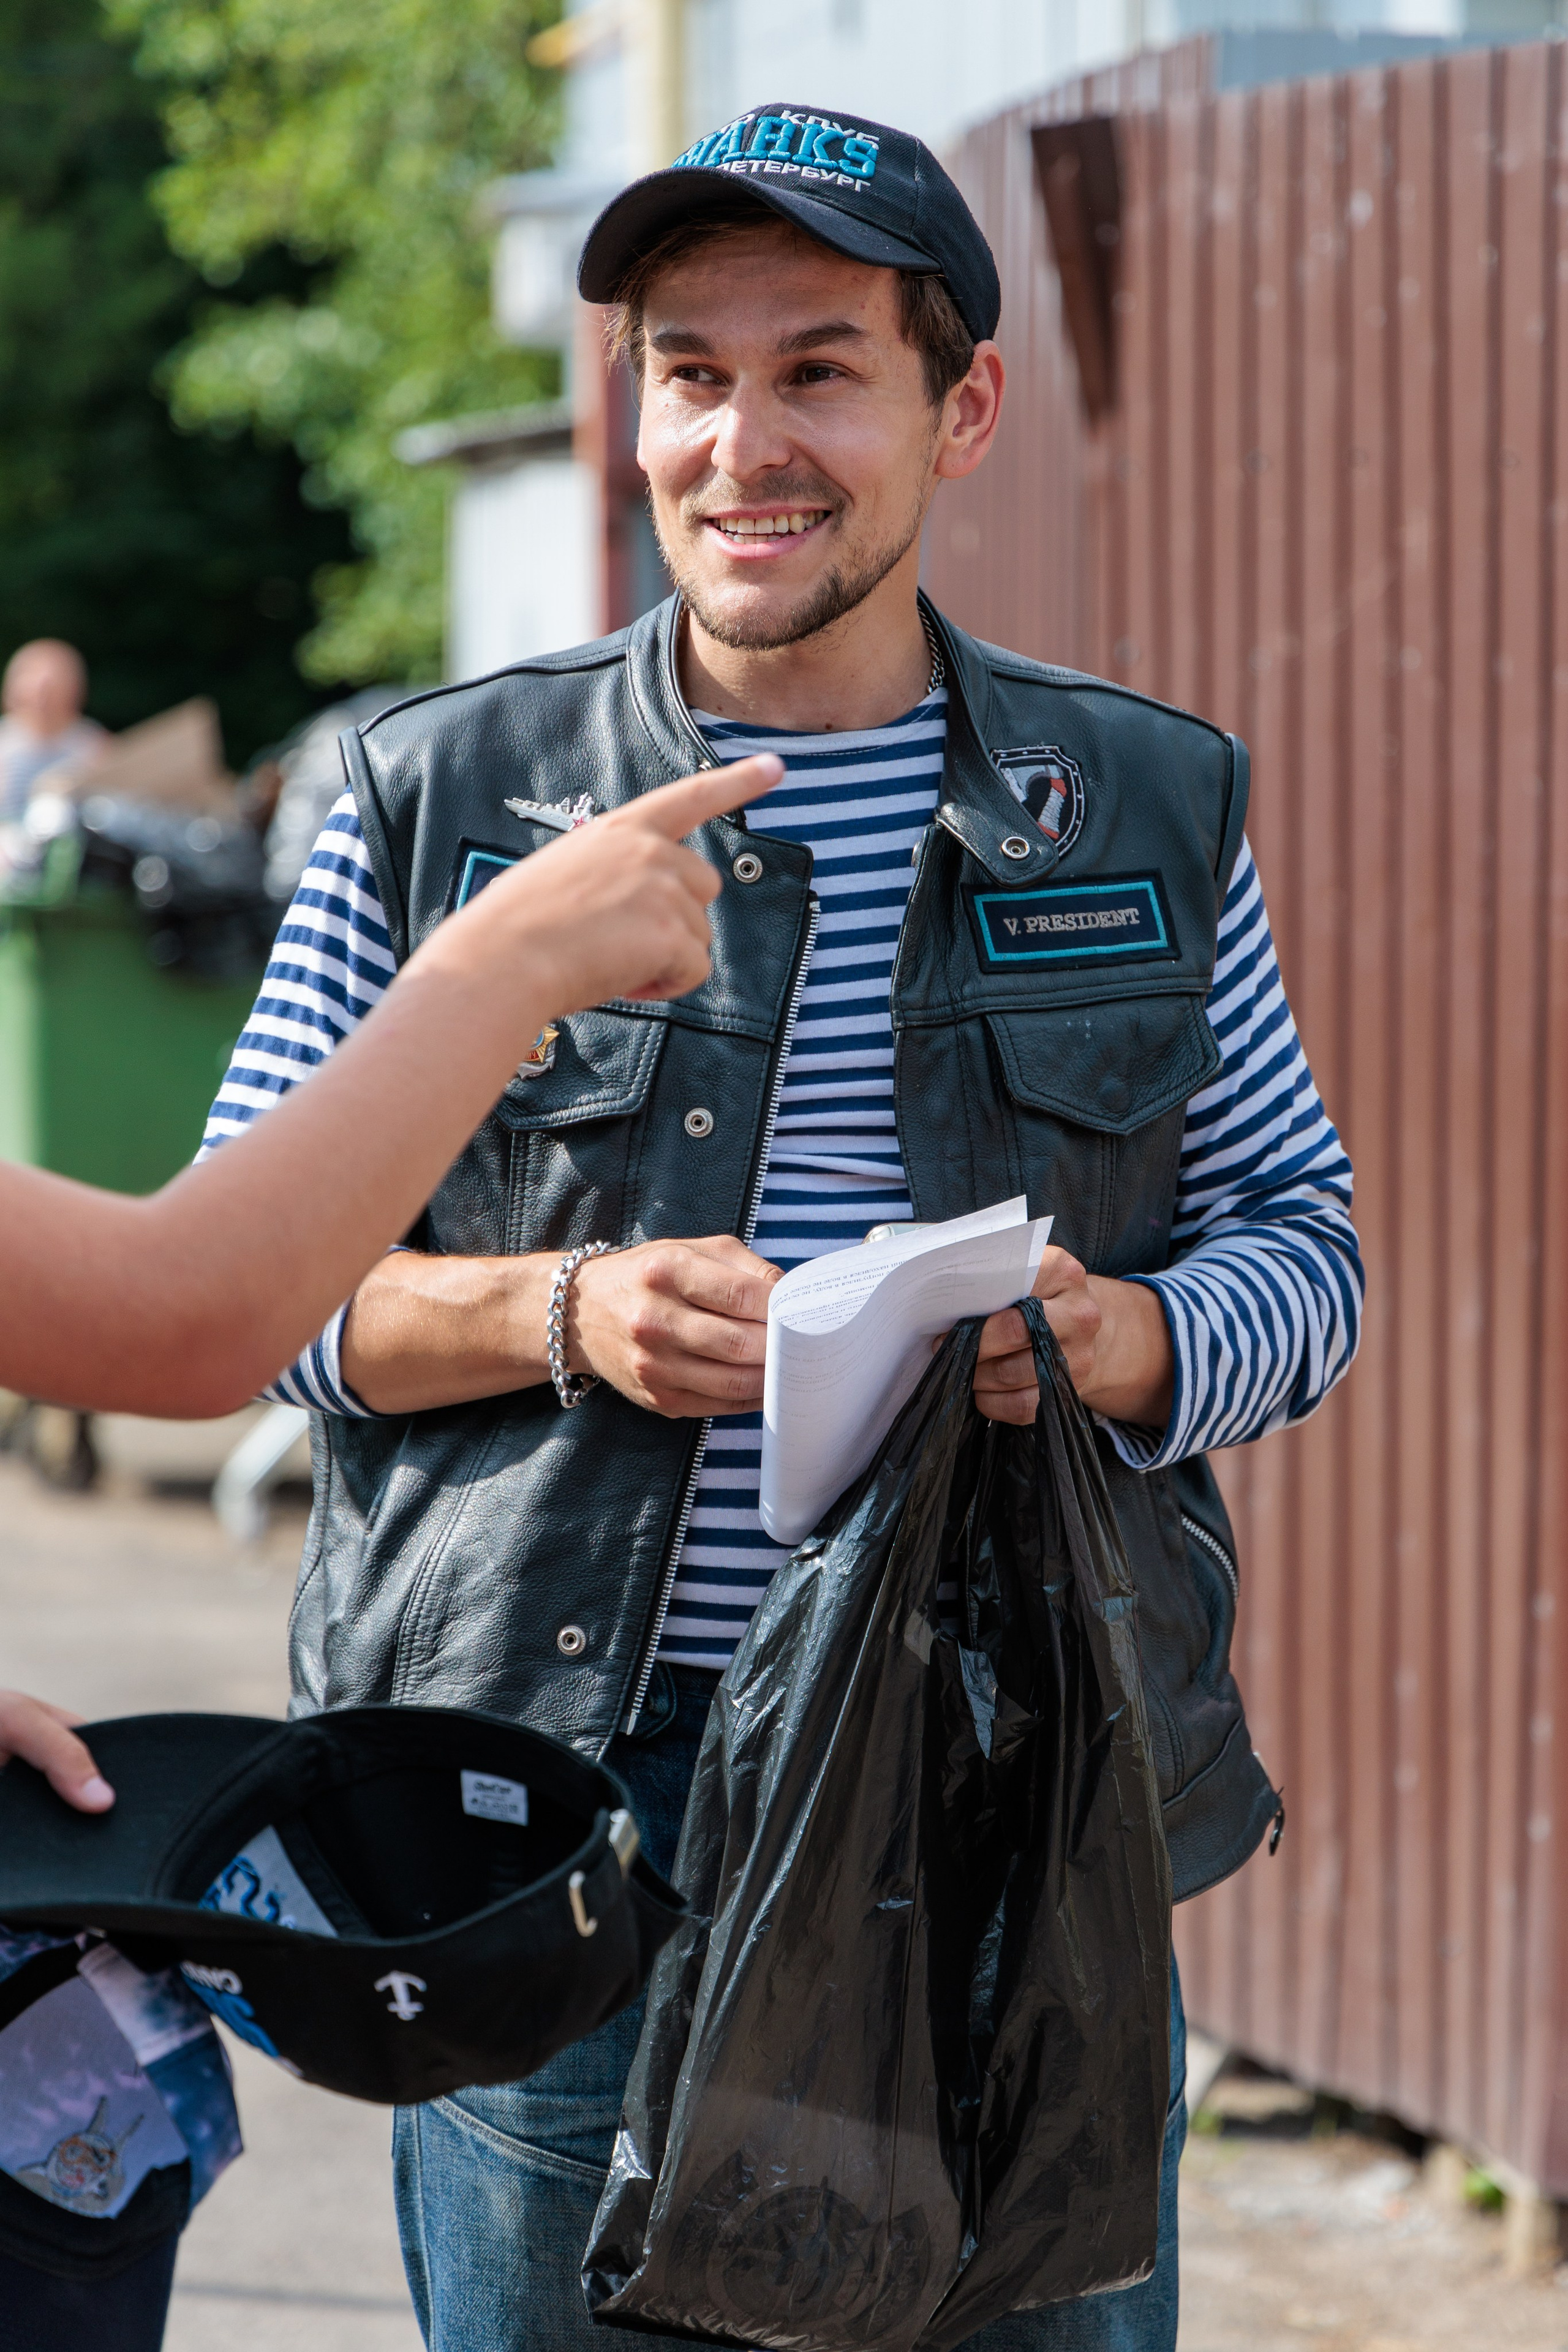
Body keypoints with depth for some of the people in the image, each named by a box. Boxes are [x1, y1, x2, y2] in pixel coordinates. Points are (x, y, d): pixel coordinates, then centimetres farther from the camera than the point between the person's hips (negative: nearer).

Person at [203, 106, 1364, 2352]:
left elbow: (1299, 1231, 13)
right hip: (546, 1798, -1)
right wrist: (561, 1314, -13)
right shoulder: (442, 797, 5)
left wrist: (1127, 1340, -10)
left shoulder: (1150, 809, 9)